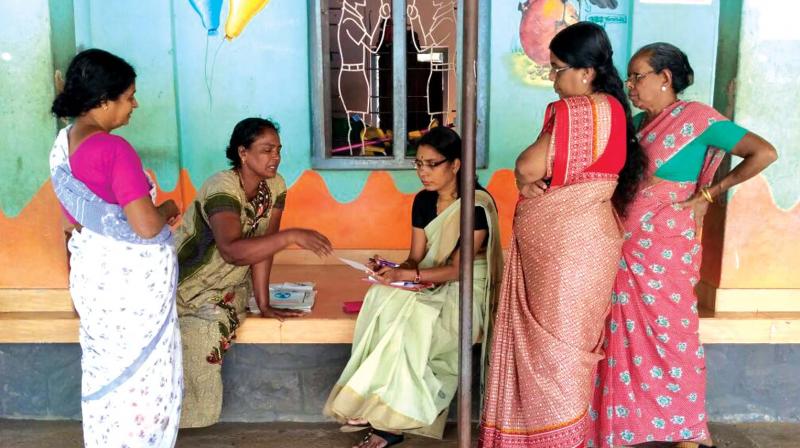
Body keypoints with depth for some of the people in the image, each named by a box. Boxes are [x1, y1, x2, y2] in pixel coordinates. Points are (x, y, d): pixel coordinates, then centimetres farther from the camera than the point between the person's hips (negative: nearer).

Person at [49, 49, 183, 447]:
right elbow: (147, 226, -25)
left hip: (92, 269, 9)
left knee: (103, 367, 21)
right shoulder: (114, 149, -24)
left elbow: (74, 219, 12)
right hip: (132, 274, -9)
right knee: (141, 373, 7)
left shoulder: (63, 143, 4)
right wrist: (167, 210, -6)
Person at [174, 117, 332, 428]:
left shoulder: (275, 187, -8)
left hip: (225, 285, 5)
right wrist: (292, 236, -48)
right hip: (184, 282, -5)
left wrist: (264, 305, -12)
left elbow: (262, 246, -8)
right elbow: (232, 251, -42)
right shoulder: (222, 187, -27)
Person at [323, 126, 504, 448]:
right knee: (383, 298, -25)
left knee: (412, 316, -33)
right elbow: (416, 258, 7)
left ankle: (385, 419, -18)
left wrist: (404, 275, -29)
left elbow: (456, 269, -19)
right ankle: (388, 422, -24)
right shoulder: (423, 201, 6)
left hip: (467, 290, -6)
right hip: (431, 286, 6)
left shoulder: (477, 205, -14)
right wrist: (393, 271, -16)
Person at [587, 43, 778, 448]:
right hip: (626, 247, 6)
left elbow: (764, 153, -14)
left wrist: (708, 194, -11)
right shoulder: (637, 122, 12)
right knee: (626, 333, 11)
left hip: (665, 249, -6)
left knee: (672, 334, 4)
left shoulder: (696, 117, -8)